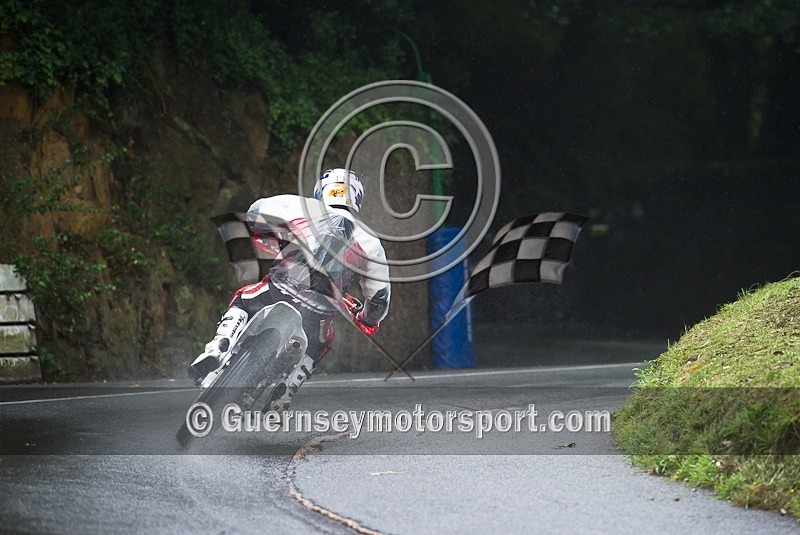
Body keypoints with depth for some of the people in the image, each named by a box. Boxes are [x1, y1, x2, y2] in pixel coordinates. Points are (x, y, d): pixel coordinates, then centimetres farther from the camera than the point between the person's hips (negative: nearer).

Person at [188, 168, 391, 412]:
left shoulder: (306, 209, 13)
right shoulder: (369, 241, 18)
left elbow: (256, 211, 8)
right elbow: (380, 296, 20)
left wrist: (275, 243, 26)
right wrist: (368, 320, 42)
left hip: (280, 290, -1)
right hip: (317, 314, 1)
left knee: (242, 300, 33)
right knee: (319, 344, 37)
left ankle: (217, 348, 5)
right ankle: (278, 404, 25)